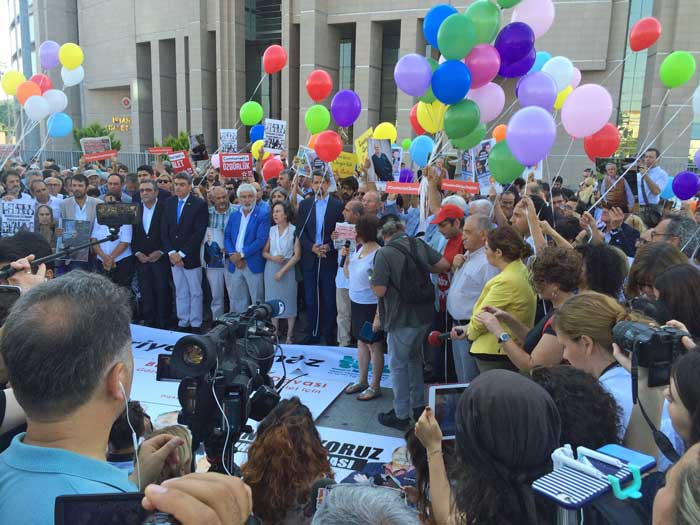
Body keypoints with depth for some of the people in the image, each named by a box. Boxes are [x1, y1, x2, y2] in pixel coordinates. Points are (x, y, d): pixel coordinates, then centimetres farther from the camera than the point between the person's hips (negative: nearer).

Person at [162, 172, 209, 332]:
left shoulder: (199, 204, -8)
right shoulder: (169, 202, 7)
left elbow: (199, 233, -14)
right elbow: (164, 230, 6)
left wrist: (181, 253, -15)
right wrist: (171, 252, -7)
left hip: (191, 257, -4)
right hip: (173, 257, 4)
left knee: (195, 292, 6)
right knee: (180, 293, 12)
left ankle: (195, 324, 15)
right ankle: (182, 323, 21)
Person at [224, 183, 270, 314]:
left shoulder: (263, 214, -6)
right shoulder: (234, 215, 13)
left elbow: (261, 239, -15)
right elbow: (227, 237, 9)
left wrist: (241, 254, -16)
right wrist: (232, 254, -9)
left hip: (253, 264, -5)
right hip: (235, 264, 5)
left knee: (257, 301, 2)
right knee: (236, 300, 13)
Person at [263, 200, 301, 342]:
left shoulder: (294, 231, -6)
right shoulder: (271, 230, 6)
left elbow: (297, 255, -9)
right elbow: (264, 252, 10)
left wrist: (283, 271, -14)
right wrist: (273, 257, -12)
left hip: (288, 269, -4)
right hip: (271, 268, 4)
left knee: (289, 300, 2)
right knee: (273, 300, 7)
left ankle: (290, 335, 13)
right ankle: (274, 333, 17)